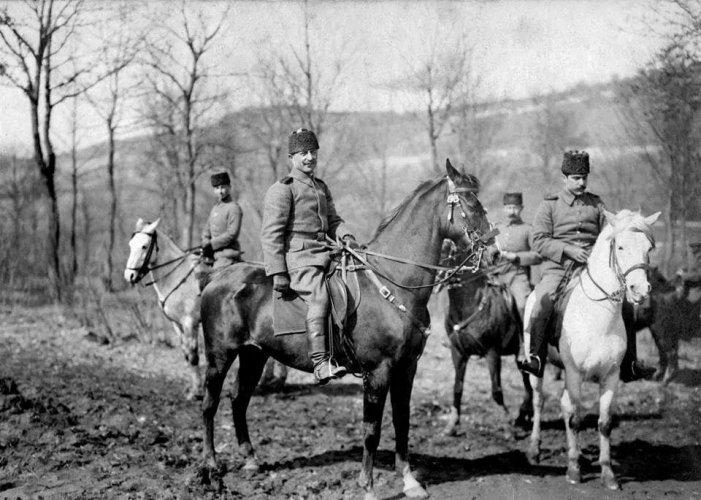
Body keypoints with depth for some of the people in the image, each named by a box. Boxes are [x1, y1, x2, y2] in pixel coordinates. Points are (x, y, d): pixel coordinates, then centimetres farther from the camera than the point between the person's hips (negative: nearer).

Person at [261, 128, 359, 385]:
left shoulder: (321, 187, 22)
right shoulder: (281, 189, -4)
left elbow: (333, 220, 26)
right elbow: (271, 233, -9)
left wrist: (345, 236, 2)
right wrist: (277, 273, -16)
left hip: (325, 254, 8)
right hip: (298, 258, -8)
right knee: (320, 296, -30)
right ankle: (320, 361, -37)